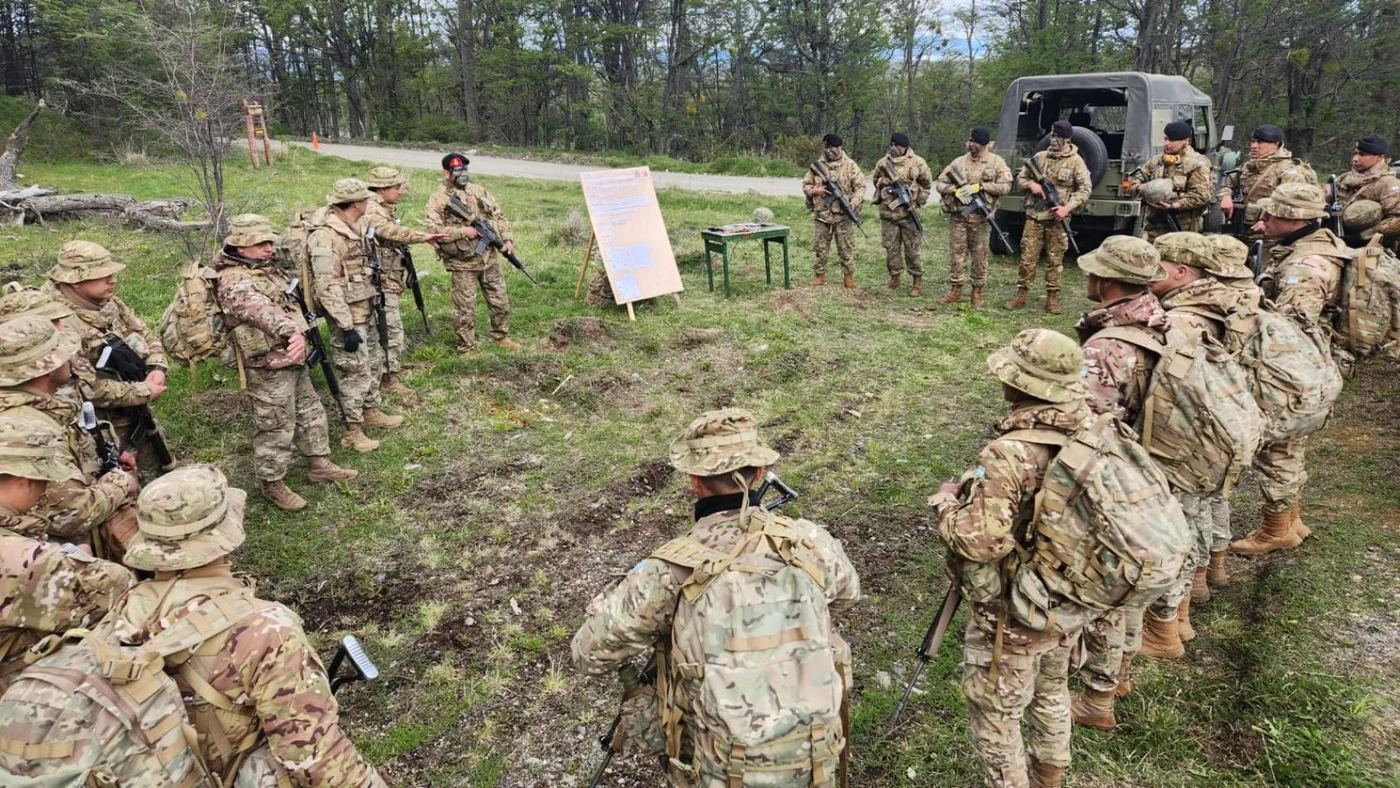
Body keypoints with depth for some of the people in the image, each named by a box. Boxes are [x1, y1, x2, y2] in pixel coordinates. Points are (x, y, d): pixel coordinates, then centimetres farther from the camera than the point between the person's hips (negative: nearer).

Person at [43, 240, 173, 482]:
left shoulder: (109, 303, 0)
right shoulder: (63, 326, -26)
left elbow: (147, 336, 9)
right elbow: (87, 387, -29)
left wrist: (157, 369, -11)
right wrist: (144, 392, -21)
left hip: (139, 414, 8)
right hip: (104, 428, -8)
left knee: (160, 477, 22)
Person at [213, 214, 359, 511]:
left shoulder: (264, 268, 9)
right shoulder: (235, 282, -22)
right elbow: (261, 310, -43)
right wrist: (291, 332, -59)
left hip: (293, 362, 10)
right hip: (269, 369, -10)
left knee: (311, 413, 21)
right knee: (276, 428, 3)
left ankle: (319, 463, 37)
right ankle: (273, 485, 18)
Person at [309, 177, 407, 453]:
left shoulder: (354, 228, 8)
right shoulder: (326, 236, -22)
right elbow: (328, 287, -25)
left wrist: (373, 306, 23)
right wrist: (347, 327, -25)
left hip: (365, 311, 10)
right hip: (347, 316, -10)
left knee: (374, 361, 20)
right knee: (356, 372, -2)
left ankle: (371, 412, 37)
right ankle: (352, 431, 10)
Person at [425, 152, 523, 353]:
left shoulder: (478, 190, 7)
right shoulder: (437, 200, -8)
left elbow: (498, 214, 12)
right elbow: (434, 231, -17)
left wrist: (506, 239, 0)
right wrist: (463, 231, -21)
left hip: (489, 258, 5)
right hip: (462, 264, -5)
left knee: (500, 301, 14)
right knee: (465, 309, 1)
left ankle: (501, 337, 33)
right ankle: (466, 349, 14)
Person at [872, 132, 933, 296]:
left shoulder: (917, 162, -2)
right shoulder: (882, 163, 7)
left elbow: (927, 184, 5)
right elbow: (877, 182, 21)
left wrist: (917, 202, -4)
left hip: (908, 213, -3)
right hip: (888, 214, 3)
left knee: (912, 249, -1)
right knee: (891, 248, 7)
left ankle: (918, 281, 8)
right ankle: (894, 279, 20)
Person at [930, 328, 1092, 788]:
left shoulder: (1011, 455, -33)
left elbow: (980, 540, -36)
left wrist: (947, 503, -16)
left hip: (1012, 617, -8)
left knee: (995, 715, 14)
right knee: (1051, 695, 30)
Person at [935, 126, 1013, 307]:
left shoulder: (997, 162, 2)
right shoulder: (959, 161, 8)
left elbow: (1005, 187, -6)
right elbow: (940, 183, 6)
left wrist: (980, 186, -15)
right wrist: (956, 190, -13)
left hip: (981, 218, -2)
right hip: (958, 216, 2)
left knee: (980, 256, 4)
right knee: (956, 254, 3)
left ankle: (977, 293, 13)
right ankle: (956, 291, 13)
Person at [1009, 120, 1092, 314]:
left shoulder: (1075, 161, -1)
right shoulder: (1039, 157, 8)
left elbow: (1085, 188, -4)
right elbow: (1020, 179, 15)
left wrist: (1068, 207, -16)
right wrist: (1031, 184, -8)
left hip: (1057, 219, -2)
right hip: (1035, 216, 2)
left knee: (1055, 260, 4)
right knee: (1028, 258, 2)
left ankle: (1052, 298, 11)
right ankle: (1021, 295, 10)